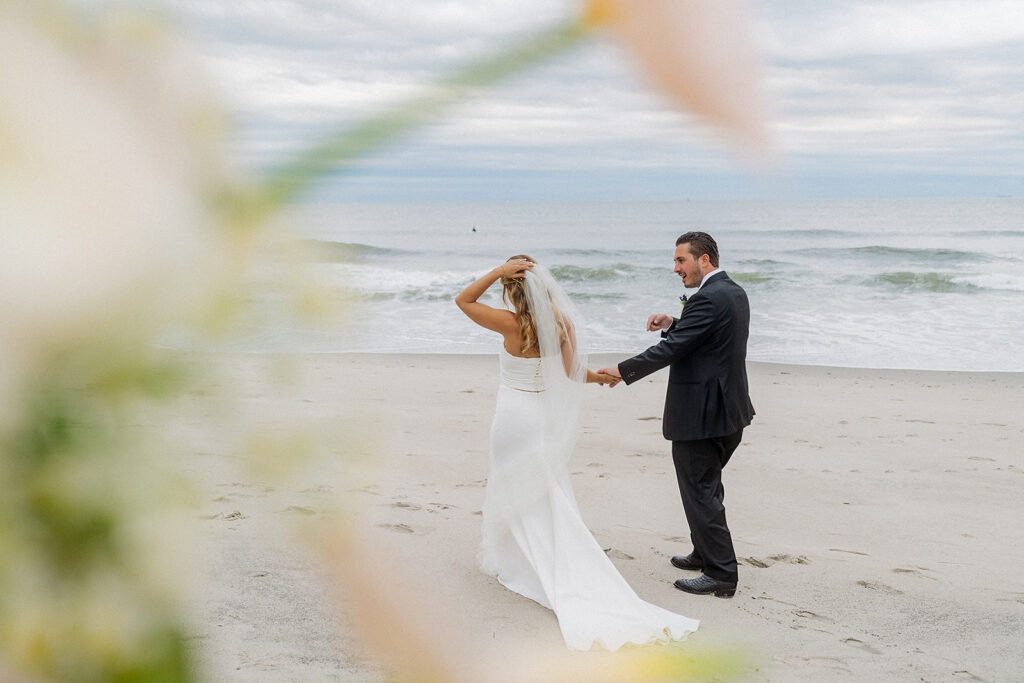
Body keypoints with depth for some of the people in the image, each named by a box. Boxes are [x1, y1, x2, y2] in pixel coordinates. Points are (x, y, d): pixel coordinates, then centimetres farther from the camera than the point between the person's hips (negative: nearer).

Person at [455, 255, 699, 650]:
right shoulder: (562, 324, -3)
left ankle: (509, 563, 25)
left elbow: (463, 300, -11)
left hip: (514, 414, -5)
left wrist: (498, 271, -20)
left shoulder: (514, 325, -18)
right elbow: (572, 372, 5)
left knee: (513, 492, 12)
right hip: (546, 416, 5)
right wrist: (601, 377, 25)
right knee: (550, 497, 13)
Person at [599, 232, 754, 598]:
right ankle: (706, 553, 36)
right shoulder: (734, 292, 11)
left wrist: (623, 370, -12)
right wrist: (672, 324, 8)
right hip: (728, 411, 10)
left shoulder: (708, 299, -20)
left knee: (700, 491, -2)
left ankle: (720, 574, 3)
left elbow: (671, 349, -22)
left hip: (700, 415, -10)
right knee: (708, 487, 22)